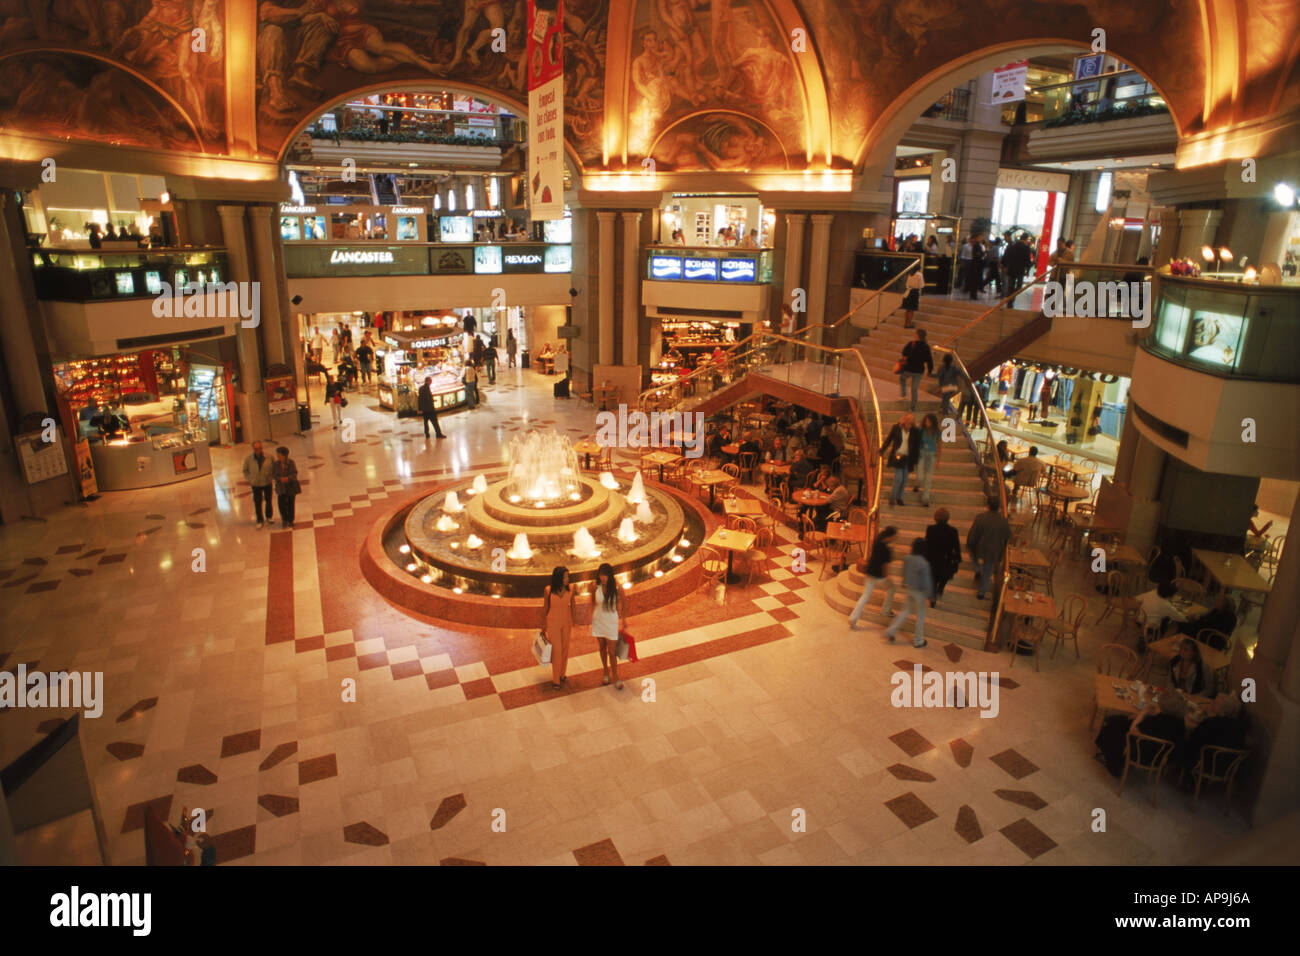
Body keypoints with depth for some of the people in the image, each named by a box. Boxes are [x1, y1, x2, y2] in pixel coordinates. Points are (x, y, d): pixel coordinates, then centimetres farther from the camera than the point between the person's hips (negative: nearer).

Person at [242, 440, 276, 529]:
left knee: (268, 501, 15)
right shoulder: (248, 459, -10)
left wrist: (273, 478, -4)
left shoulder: (269, 457, -12)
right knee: (257, 503, 4)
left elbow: (274, 468, 2)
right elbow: (245, 470, 6)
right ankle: (260, 521, 18)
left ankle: (269, 516, 37)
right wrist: (249, 480, -1)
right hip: (256, 485, 0)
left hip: (267, 483, 1)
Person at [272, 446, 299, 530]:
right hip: (281, 487, 2)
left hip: (291, 486, -2)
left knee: (290, 504, 5)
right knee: (281, 504, -5)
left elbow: (294, 473, -12)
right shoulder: (276, 464, -3)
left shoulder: (291, 463, -10)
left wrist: (288, 478, -30)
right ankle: (285, 520, 19)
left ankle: (290, 521, 24)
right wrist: (280, 479, -22)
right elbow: (273, 475, -3)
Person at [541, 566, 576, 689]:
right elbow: (545, 608, -5)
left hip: (566, 623, 3)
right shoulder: (548, 590, -18)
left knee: (565, 649, 14)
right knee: (557, 651, -2)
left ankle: (562, 674, 34)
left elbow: (572, 606, 2)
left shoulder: (570, 590, -13)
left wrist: (572, 622, 9)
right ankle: (555, 680, 13)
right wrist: (543, 626, 3)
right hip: (553, 623, -3)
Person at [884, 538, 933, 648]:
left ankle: (891, 630, 17)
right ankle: (918, 641, 25)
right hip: (919, 592, -5)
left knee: (905, 611, 22)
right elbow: (927, 581, -19)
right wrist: (930, 595, -7)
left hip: (907, 589, 5)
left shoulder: (907, 559, -10)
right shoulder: (924, 564, -26)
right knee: (920, 615, 13)